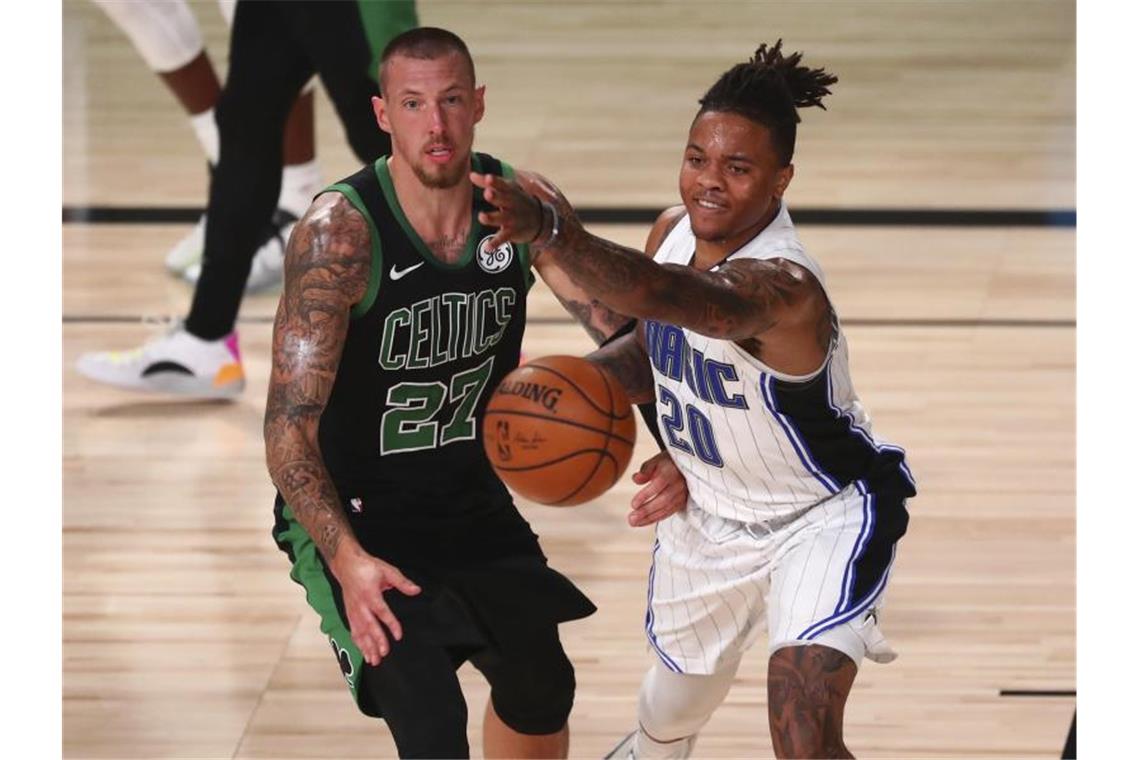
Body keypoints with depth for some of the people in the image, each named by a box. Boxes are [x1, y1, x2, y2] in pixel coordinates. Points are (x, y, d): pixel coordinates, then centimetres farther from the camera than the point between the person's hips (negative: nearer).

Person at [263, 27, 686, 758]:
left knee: (543, 688, 20)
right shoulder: (340, 232, -26)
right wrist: (347, 559, -40)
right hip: (354, 517, -6)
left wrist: (671, 452, -16)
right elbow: (288, 422, -27)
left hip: (473, 499, 6)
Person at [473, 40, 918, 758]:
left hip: (822, 518, -7)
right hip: (708, 514, 7)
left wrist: (561, 239, -76)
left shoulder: (784, 284, -38)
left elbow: (679, 300, -60)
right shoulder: (674, 231, -13)